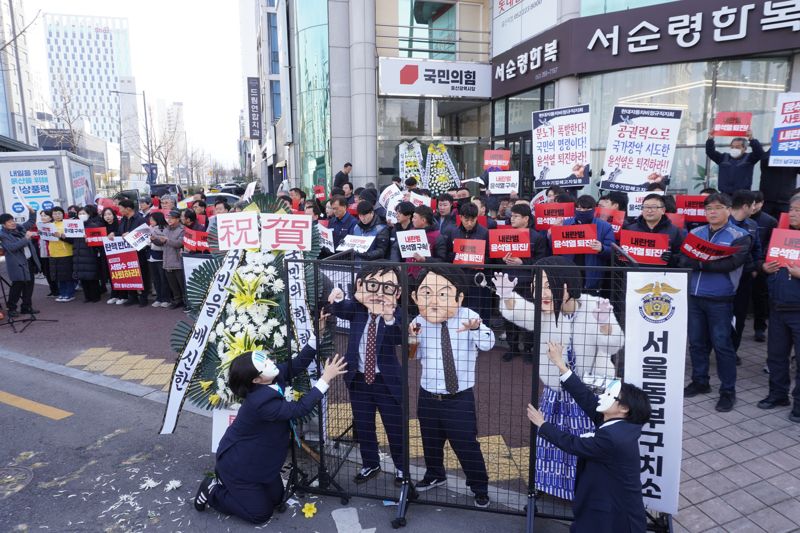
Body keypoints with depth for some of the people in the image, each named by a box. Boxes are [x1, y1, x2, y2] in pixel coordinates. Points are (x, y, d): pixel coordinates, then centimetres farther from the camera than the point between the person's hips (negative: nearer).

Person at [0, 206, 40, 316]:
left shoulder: (20, 227, 10)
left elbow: (31, 222, 26)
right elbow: (12, 247, -23)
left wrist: (32, 211, 10)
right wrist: (26, 238, -24)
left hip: (29, 262, 7)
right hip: (18, 265, -7)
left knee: (29, 286, 10)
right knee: (17, 286, -3)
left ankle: (26, 307, 19)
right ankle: (11, 309, 10)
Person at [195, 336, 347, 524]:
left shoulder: (273, 378, -15)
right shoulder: (261, 402, -38)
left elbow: (296, 364, -10)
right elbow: (300, 409, -35)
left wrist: (316, 337, -22)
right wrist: (325, 378, -37)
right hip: (238, 464, -8)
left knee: (276, 498, 19)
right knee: (261, 513, 7)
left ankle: (226, 481, 30)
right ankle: (213, 492, 17)